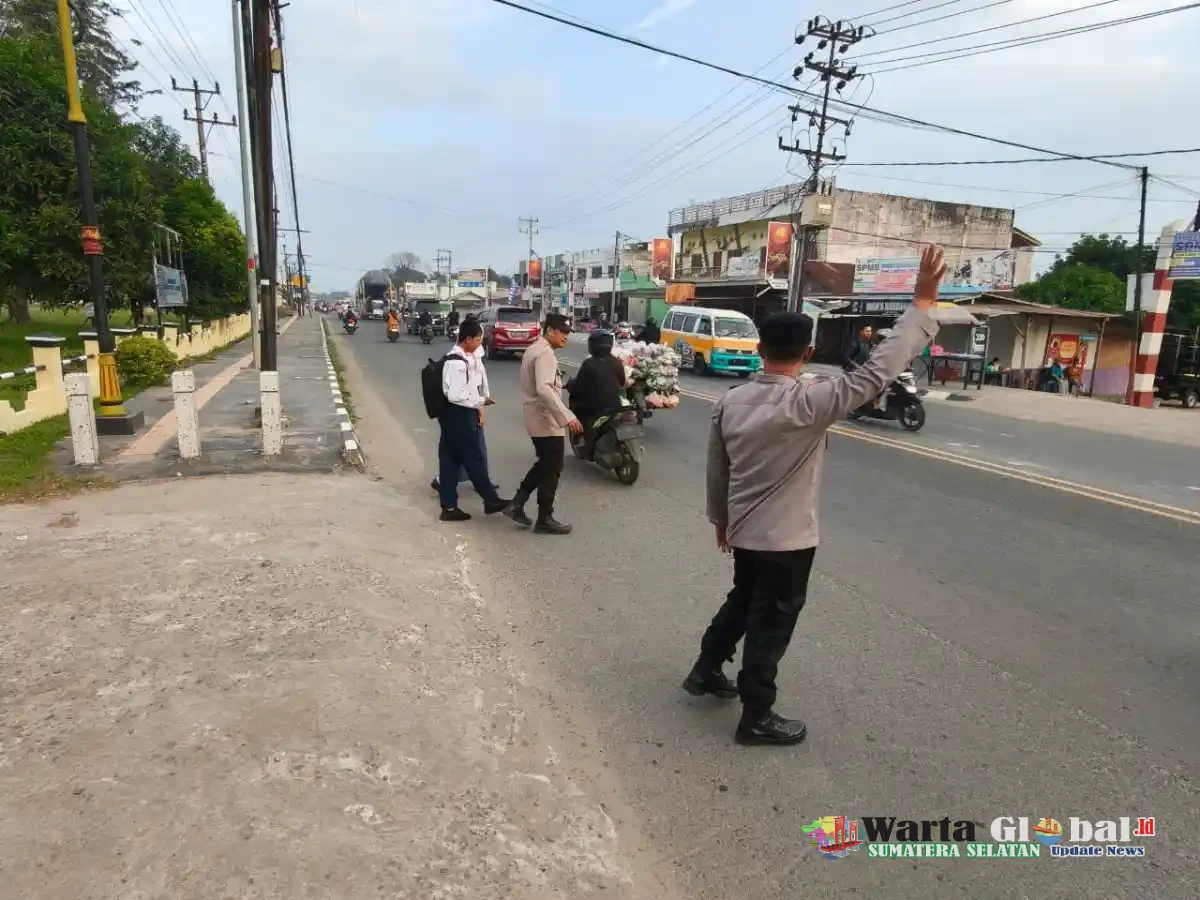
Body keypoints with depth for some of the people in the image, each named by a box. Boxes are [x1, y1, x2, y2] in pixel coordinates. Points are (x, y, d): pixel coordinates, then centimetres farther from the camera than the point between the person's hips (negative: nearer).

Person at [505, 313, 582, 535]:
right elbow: (544, 389, -33)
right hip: (546, 420, -10)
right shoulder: (545, 353, -19)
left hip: (536, 418, 10)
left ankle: (517, 504, 20)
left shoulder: (534, 348, 13)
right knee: (552, 470, 1)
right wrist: (567, 417, -36)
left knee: (544, 465, 21)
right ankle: (545, 520, 10)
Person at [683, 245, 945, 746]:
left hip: (743, 531, 7)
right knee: (771, 625, 7)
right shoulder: (808, 403, -24)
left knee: (742, 603, 27)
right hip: (786, 539, -6)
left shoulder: (730, 401, -4)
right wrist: (922, 304, -21)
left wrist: (720, 517, 21)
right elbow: (878, 371, -26)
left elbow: (716, 469, 6)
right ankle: (757, 718, 21)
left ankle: (705, 672, 42)